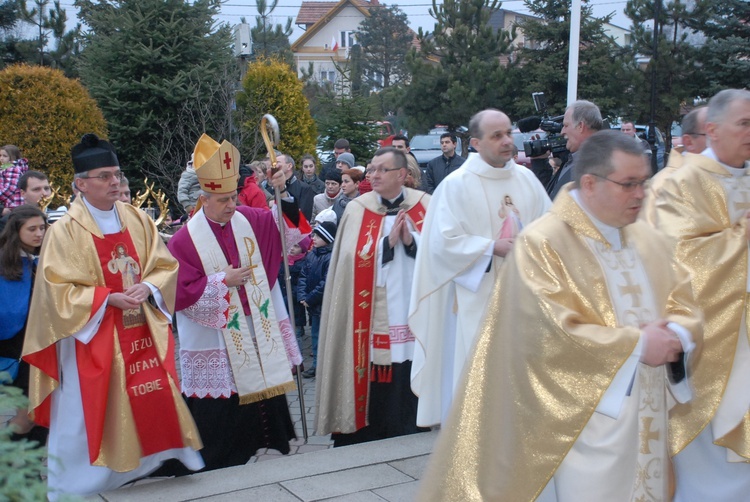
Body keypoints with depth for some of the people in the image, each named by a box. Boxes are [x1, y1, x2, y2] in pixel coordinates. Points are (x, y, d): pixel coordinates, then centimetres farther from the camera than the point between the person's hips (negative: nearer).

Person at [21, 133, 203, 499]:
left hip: (142, 329, 4)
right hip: (93, 334, -4)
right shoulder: (65, 231, -9)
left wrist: (147, 288, -14)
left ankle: (158, 460, 27)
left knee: (155, 398, 8)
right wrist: (109, 298, -21)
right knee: (90, 411, 2)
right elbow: (59, 289, -12)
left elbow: (166, 266, 7)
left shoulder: (138, 219, 4)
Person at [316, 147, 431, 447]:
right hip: (373, 317, -1)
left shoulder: (425, 205, 5)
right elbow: (353, 260, -6)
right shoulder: (357, 209, 3)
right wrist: (389, 240, -15)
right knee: (375, 386, 0)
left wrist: (412, 241, -15)